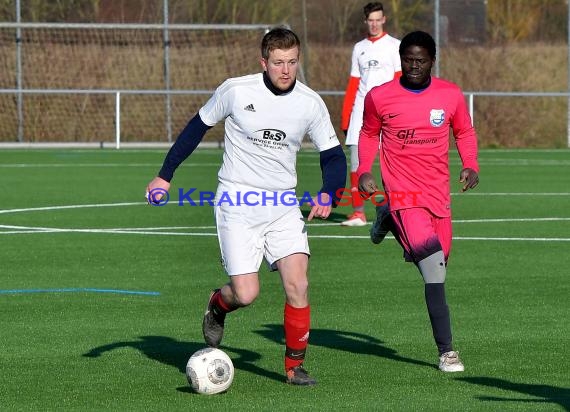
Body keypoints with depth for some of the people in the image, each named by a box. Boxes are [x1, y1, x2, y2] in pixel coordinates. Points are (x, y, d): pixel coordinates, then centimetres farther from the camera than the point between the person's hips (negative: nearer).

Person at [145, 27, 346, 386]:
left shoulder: (311, 103, -4)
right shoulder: (236, 90, -10)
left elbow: (334, 156, 3)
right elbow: (198, 126, 5)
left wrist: (328, 195, -17)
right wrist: (165, 174, 6)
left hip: (283, 205, 3)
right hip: (237, 204, -2)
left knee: (298, 284, -13)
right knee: (246, 294, -12)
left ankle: (295, 366, 5)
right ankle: (217, 306, 26)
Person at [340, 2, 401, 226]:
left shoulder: (394, 46, 3)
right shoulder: (359, 48, 17)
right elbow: (353, 84, 17)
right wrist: (345, 116, 10)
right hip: (361, 110, 4)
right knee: (356, 161, -4)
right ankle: (358, 212, -1)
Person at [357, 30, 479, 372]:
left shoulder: (451, 95, 0)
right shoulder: (379, 97, -4)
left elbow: (465, 131, 15)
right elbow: (369, 134, 13)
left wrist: (471, 165, -3)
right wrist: (364, 171, -1)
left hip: (438, 192, 4)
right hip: (402, 191, -4)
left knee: (439, 262, 15)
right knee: (434, 272, -18)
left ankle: (390, 220, 38)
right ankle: (447, 351, -16)